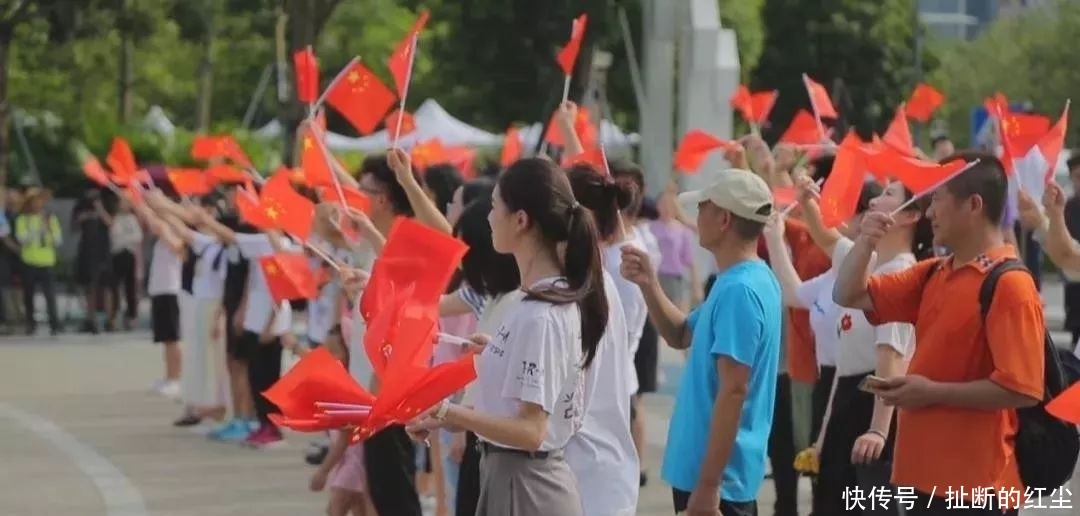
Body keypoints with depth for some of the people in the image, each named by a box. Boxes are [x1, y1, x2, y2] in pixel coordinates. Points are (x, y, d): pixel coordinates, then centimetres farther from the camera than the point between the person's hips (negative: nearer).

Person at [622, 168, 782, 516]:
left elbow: (734, 390, -25)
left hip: (717, 477, -10)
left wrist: (707, 484, -25)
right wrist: (649, 285, 6)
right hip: (725, 473, 10)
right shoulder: (742, 281, 11)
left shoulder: (738, 291, -21)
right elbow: (681, 336, 23)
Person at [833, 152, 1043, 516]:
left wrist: (933, 392, -18)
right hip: (927, 475, 9)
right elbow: (850, 296, 18)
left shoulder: (1009, 285, -15)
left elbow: (1023, 389, -22)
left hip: (976, 485, -9)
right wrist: (865, 242, -1)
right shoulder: (932, 275, 10)